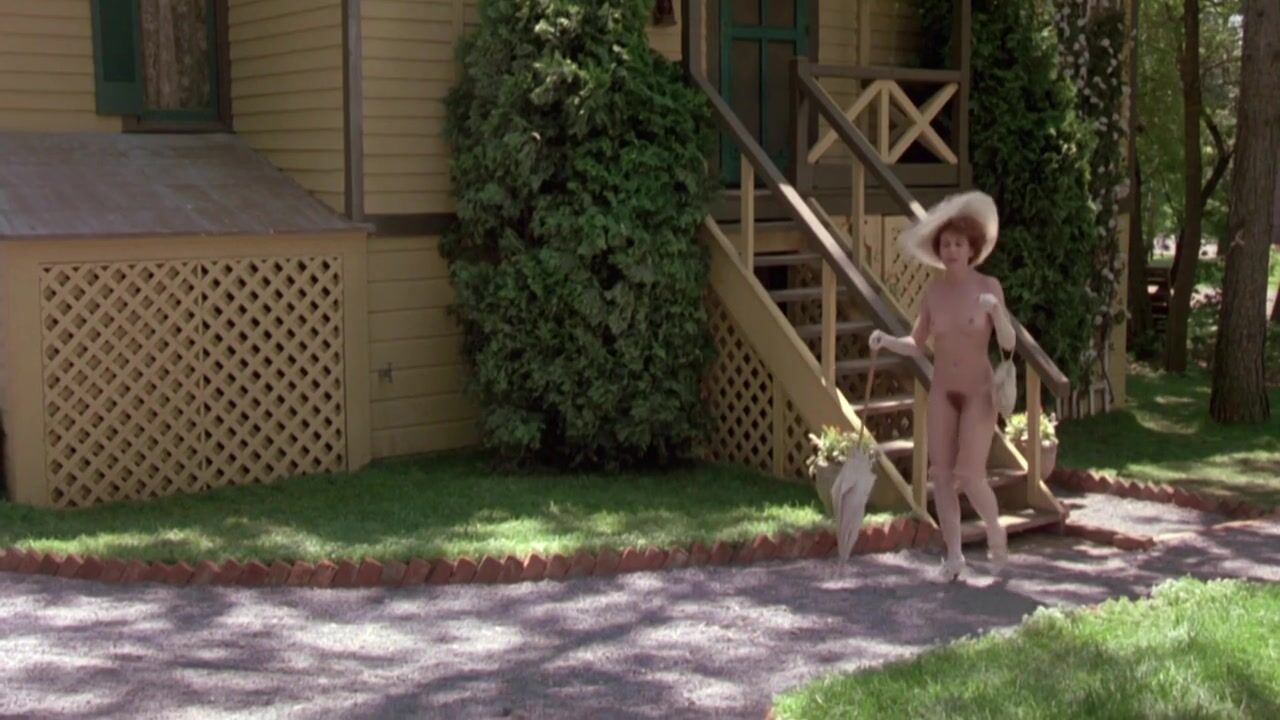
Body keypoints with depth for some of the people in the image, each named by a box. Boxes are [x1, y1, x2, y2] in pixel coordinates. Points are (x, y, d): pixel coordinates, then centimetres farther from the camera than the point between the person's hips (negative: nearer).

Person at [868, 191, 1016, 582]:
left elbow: (1009, 344, -14)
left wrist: (996, 311, -33)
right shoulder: (933, 290, -2)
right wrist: (885, 341, -14)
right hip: (942, 392, 4)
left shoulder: (988, 286, -11)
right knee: (941, 475, 0)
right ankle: (953, 555, 12)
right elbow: (916, 345, 6)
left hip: (978, 392, -4)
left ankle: (995, 531, 18)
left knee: (970, 478, -11)